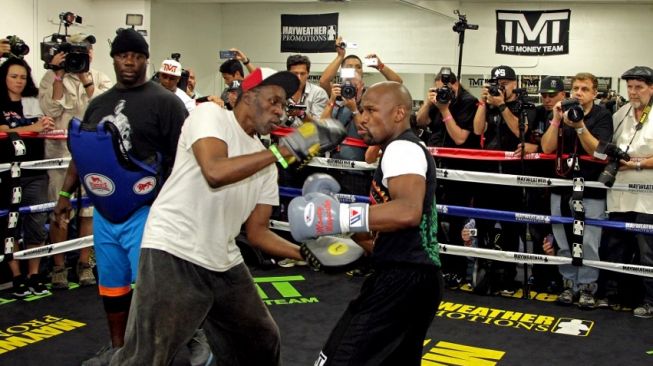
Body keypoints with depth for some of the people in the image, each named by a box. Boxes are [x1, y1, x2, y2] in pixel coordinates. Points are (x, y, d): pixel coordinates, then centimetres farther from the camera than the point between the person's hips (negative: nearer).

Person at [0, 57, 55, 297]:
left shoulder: (34, 102, 11)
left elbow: (45, 128, 2)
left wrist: (47, 126, -21)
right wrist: (34, 128, -25)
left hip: (35, 172, 2)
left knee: (37, 224, 1)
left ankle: (34, 276, 11)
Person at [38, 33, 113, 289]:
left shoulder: (100, 78, 9)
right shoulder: (51, 78, 4)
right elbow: (51, 110, -9)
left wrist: (85, 78, -11)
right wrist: (59, 76, -10)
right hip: (60, 151, -1)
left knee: (90, 210, 6)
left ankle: (84, 263, 18)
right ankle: (59, 266, 13)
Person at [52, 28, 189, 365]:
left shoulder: (165, 102, -7)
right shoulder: (98, 104, 13)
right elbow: (81, 152, 19)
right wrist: (66, 193, 13)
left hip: (145, 211, -6)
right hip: (104, 213, 7)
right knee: (111, 284, 17)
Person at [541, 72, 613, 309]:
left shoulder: (602, 116, -1)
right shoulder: (562, 113, 8)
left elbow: (597, 150, -12)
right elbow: (547, 148, -1)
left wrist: (580, 126, -24)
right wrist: (556, 120, -12)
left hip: (591, 190, -3)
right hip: (562, 187, 3)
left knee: (588, 244, -3)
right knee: (564, 243, 8)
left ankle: (587, 287, 11)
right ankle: (569, 284, 20)